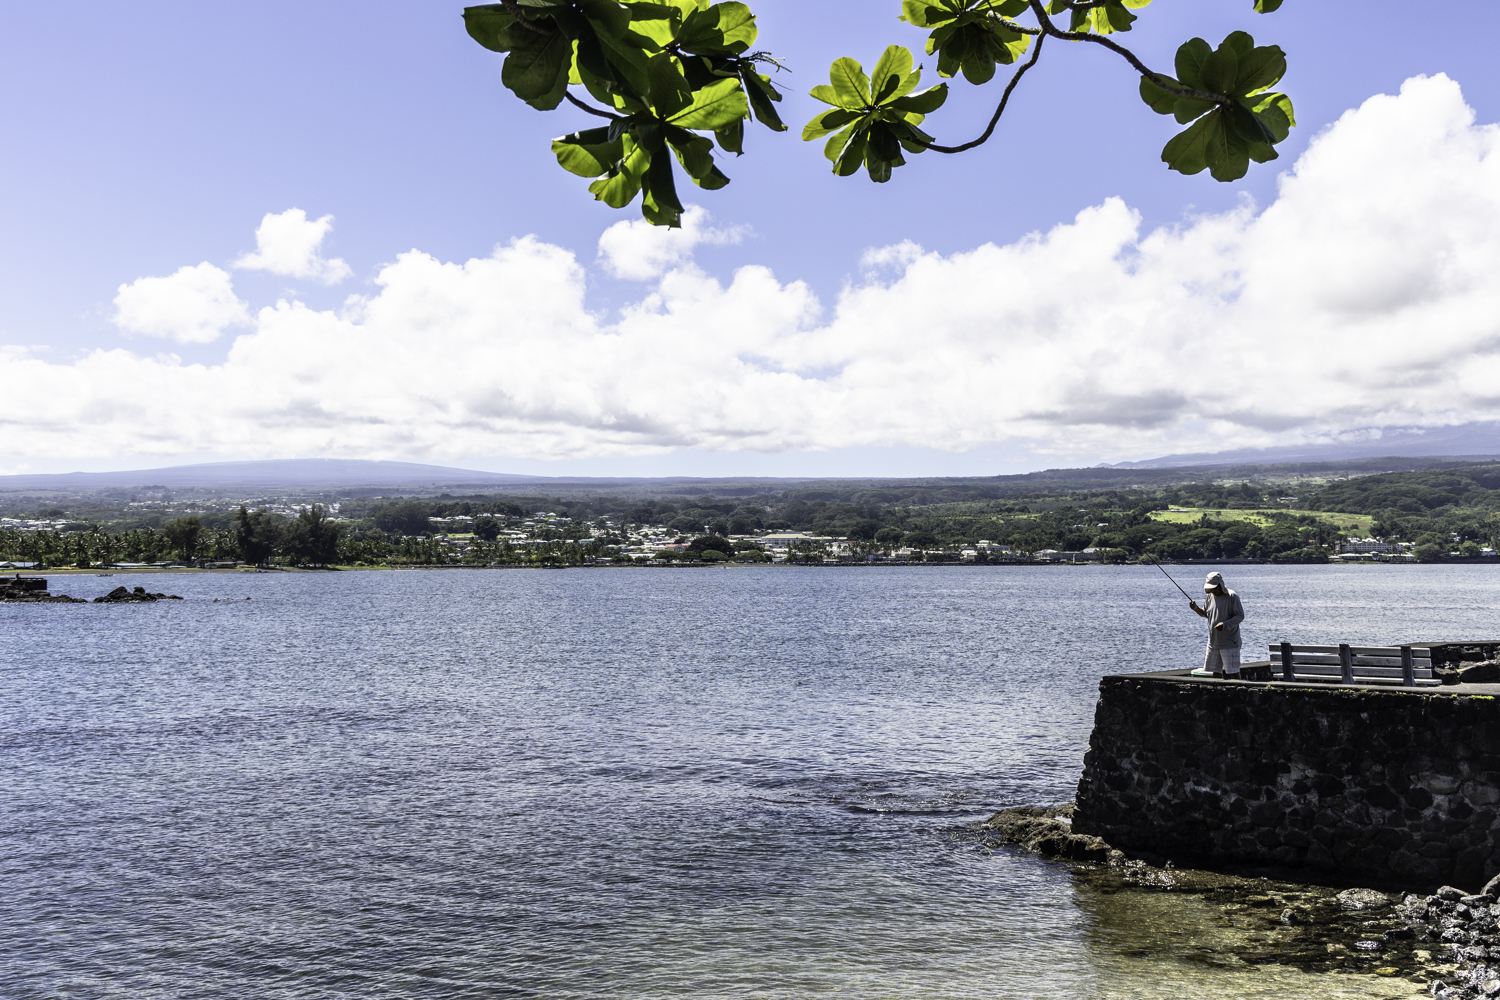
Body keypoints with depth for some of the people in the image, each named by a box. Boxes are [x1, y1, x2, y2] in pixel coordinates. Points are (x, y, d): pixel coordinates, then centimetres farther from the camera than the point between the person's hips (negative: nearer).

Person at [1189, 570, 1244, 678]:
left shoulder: (1232, 596, -11)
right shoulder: (1209, 597, 8)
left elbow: (1240, 616, -12)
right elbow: (1205, 614, 20)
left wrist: (1225, 625, -25)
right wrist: (1196, 608, -1)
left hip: (1229, 642, -6)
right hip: (1213, 641, 6)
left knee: (1233, 671, -4)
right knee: (1216, 671, 12)